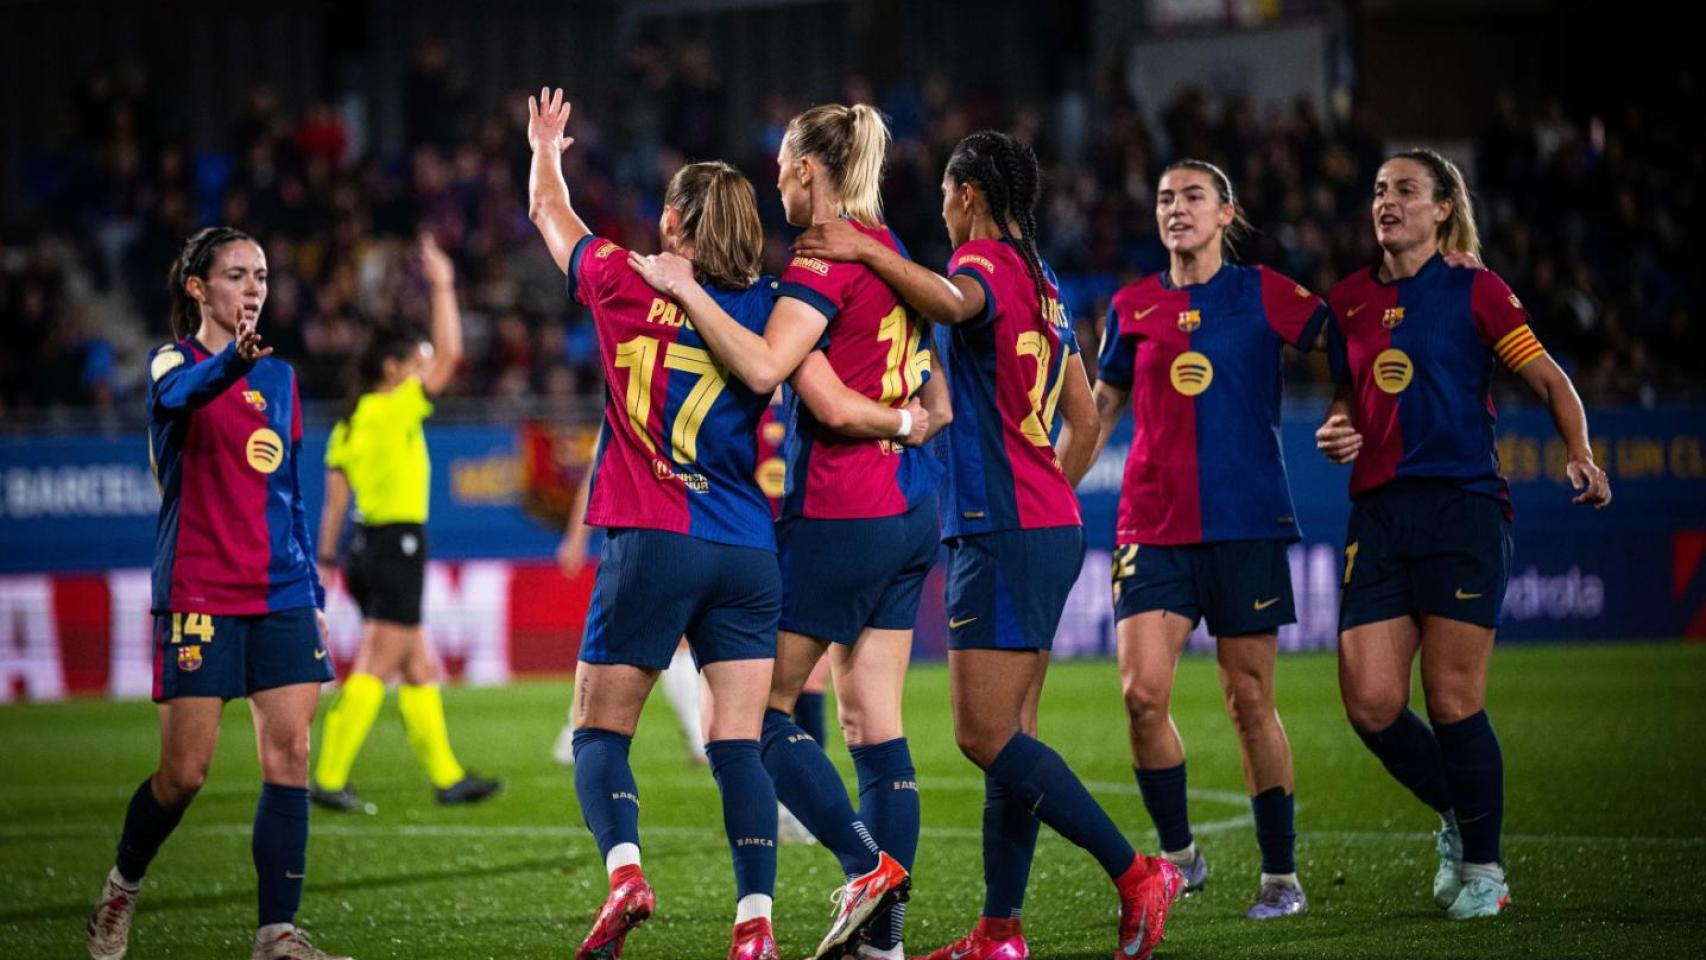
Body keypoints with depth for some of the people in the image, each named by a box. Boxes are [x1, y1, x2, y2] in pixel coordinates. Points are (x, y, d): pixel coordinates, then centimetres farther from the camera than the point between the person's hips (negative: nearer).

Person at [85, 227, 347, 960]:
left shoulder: (280, 377, 14)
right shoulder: (173, 360, -2)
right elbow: (180, 394, -29)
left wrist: (314, 594, 16)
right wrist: (233, 360, -51)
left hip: (281, 595, 5)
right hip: (198, 595, -5)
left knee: (289, 754, -8)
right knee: (185, 771, -3)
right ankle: (121, 891, 23)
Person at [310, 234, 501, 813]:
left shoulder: (348, 427, 12)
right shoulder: (394, 410, -9)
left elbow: (334, 504, 10)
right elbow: (450, 354, -11)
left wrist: (327, 561, 11)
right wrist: (442, 287, -4)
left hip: (368, 547, 9)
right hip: (399, 544, -9)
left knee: (419, 669, 12)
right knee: (376, 669, -8)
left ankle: (446, 776, 16)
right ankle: (328, 780, -12)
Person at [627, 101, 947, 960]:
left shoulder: (827, 259, -14)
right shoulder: (895, 255, 13)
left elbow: (764, 366, -25)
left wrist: (686, 290, -19)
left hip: (840, 516, -8)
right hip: (910, 510, 8)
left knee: (766, 707, 1)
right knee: (873, 720, 6)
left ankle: (866, 863, -9)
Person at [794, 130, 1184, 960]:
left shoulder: (987, 260, -8)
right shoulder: (1044, 286, 19)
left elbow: (955, 301, -35)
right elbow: (1084, 423, 24)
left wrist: (868, 252, -33)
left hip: (1002, 532, -9)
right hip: (1051, 527, 9)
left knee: (987, 735, -10)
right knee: (1008, 735, 9)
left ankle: (1138, 875, -13)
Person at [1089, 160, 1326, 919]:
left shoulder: (1266, 295, 1)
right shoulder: (1132, 308, 9)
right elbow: (1099, 409, 20)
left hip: (1247, 522, -2)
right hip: (1152, 528, 2)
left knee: (1250, 700, 1)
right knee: (1142, 692, -11)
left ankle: (1280, 874, 13)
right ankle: (1177, 852, 8)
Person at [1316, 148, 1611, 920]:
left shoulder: (1474, 291, 0)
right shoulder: (1349, 300, 13)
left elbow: (1549, 381, -1)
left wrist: (1580, 454, -17)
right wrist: (1336, 430, 3)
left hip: (1462, 507, -4)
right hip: (1378, 513, 4)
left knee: (1452, 703, -6)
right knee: (1371, 704, -5)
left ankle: (1482, 866, 12)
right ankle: (1455, 817, 23)